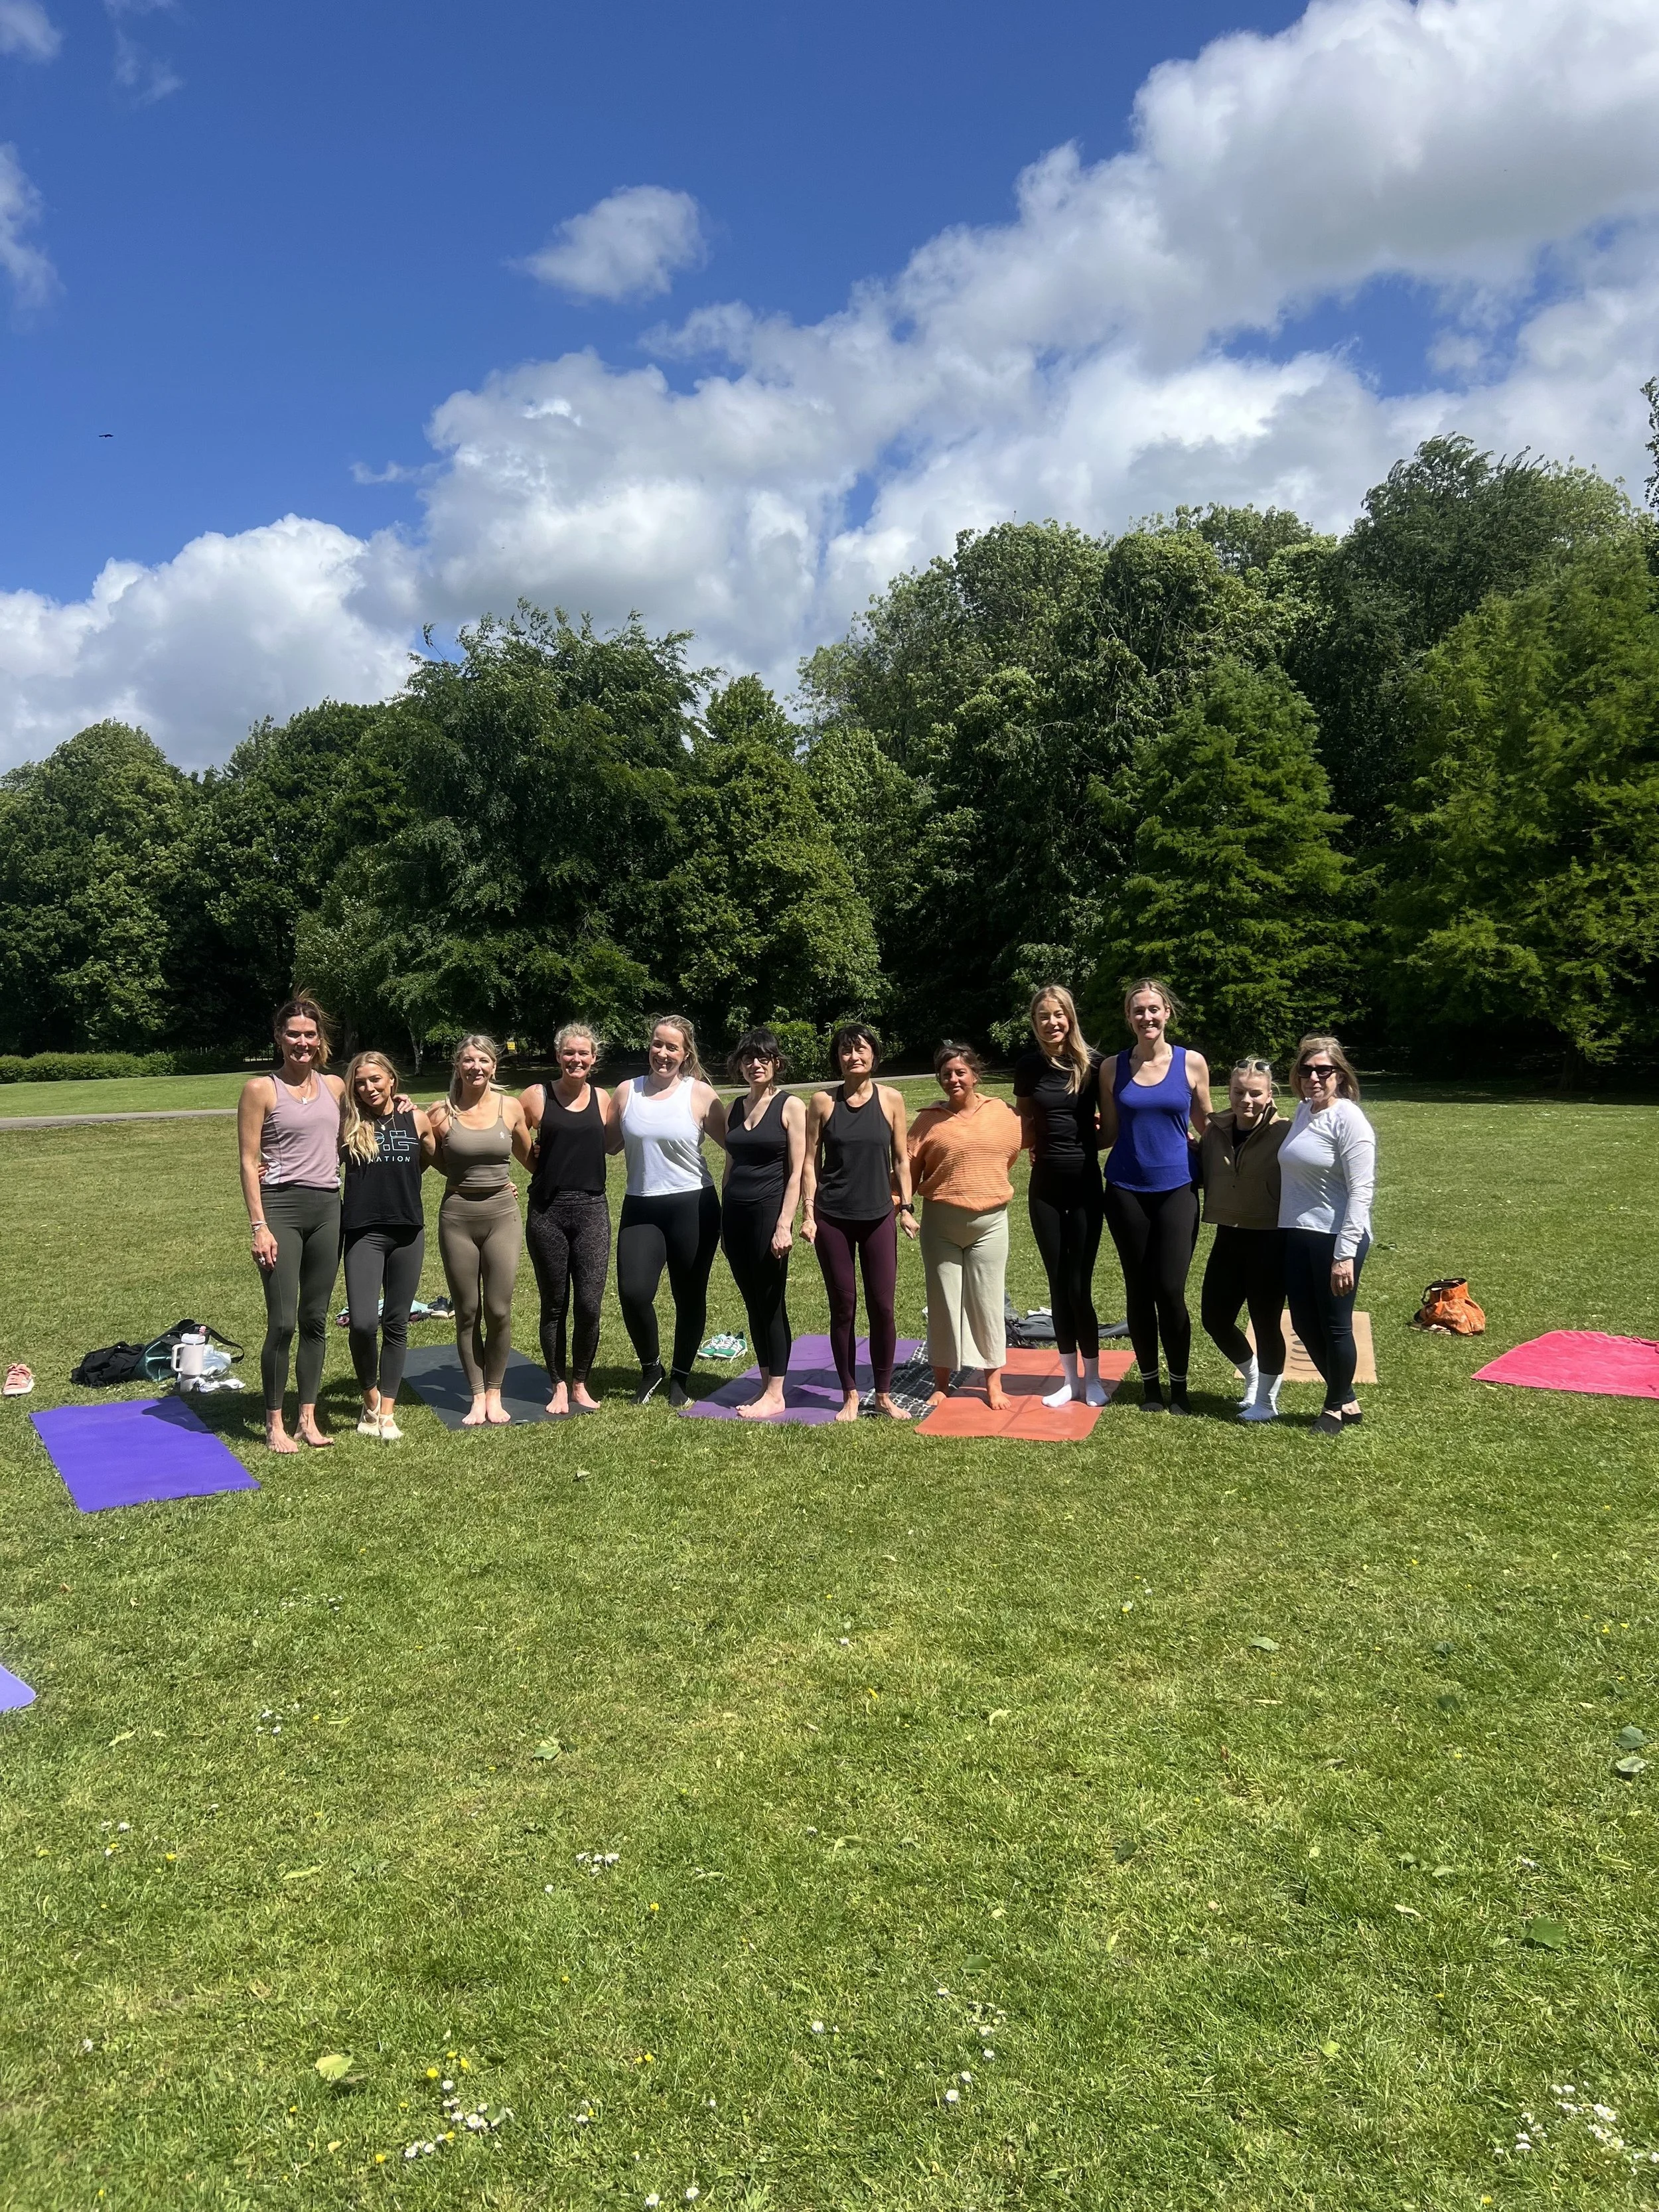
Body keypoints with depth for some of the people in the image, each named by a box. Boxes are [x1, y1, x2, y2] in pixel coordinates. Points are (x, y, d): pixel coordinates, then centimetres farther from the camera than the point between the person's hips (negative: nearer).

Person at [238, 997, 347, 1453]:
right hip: (282, 1207, -4)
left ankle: (308, 1418, 19)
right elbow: (248, 1162, -4)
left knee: (315, 1320, 9)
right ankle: (274, 1423, 9)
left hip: (328, 1209, 5)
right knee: (282, 1323, -5)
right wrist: (259, 1226, -11)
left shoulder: (334, 1086, 11)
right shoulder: (261, 1088, -2)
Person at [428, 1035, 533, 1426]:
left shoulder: (511, 1108, 1)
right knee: (467, 1313, 6)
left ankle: (494, 1394, 15)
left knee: (498, 1310, -2)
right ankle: (477, 1396, 18)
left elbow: (530, 1157, 16)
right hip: (457, 1217, 0)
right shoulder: (442, 1113, -2)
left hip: (502, 1215, 0)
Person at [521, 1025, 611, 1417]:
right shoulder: (536, 1096, -1)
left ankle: (580, 1384, 16)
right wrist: (541, 1167, 3)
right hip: (547, 1211, -1)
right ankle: (559, 1387, 22)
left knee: (589, 1305, -3)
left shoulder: (602, 1099, 6)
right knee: (554, 1306, 8)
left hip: (592, 1209, 1)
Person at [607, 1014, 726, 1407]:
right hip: (640, 1208, 2)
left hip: (692, 1207, -2)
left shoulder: (700, 1094, -3)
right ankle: (650, 1367, 18)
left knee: (689, 1296, 7)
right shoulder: (626, 1092, 5)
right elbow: (608, 1144, 11)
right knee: (633, 1292, -9)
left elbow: (734, 1144, -3)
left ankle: (680, 1375, 28)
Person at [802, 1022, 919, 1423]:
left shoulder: (891, 1099, 2)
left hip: (878, 1218, 1)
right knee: (843, 1307, 5)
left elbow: (901, 1159, 8)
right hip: (833, 1219, -1)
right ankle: (850, 1395, 16)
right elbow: (810, 1162, 2)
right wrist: (807, 1213, -4)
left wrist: (906, 1206, 2)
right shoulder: (823, 1101, 0)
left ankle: (884, 1395, 15)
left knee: (882, 1307, 1)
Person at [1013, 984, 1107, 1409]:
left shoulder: (1093, 1063, -6)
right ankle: (1071, 1378, 20)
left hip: (1085, 1184, -3)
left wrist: (1093, 1136, -14)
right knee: (1058, 1284, 9)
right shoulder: (1028, 1066, 3)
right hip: (1045, 1185, 3)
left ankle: (1093, 1378, 14)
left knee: (1079, 1285, -3)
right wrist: (1030, 1139, -2)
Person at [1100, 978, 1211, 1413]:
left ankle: (1179, 1385, 13)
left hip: (1176, 1189, -1)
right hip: (1126, 1191, 1)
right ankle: (1149, 1383, 22)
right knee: (1138, 1292, 8)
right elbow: (1108, 1135, 8)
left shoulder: (1191, 1063, 1)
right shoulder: (1113, 1067, 3)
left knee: (1170, 1291, -5)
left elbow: (1206, 1128, 10)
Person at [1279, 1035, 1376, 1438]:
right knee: (1304, 1324, 13)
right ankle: (1346, 1400, 31)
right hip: (1297, 1236, 8)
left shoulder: (1348, 1119, -13)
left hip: (1336, 1238, -8)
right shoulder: (1303, 1111, 10)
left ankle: (1336, 1407, 25)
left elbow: (1361, 1192, -17)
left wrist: (1345, 1254, -21)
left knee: (1335, 1327, 5)